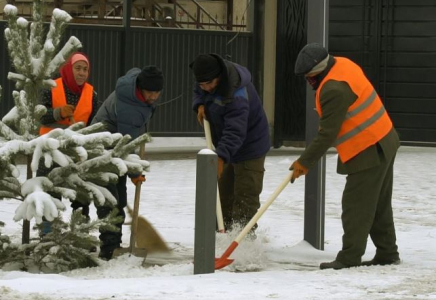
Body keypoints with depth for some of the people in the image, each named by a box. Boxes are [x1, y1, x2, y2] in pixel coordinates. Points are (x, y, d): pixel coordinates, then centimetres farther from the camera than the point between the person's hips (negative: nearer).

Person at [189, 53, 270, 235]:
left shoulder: (237, 95, -36)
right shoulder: (208, 77, -8)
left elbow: (235, 132, -43)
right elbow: (199, 91, 15)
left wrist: (221, 157, -54)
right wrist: (200, 105, -7)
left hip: (248, 147, -9)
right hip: (228, 148, 10)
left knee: (245, 197, -12)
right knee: (223, 193, 17)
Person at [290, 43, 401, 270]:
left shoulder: (334, 90, -26)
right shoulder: (342, 64, 5)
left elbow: (327, 134, -22)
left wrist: (305, 162, -13)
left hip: (368, 152, -11)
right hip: (384, 142, 11)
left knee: (356, 206, -6)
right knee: (379, 204, 17)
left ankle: (349, 258, -4)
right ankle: (387, 253, 24)